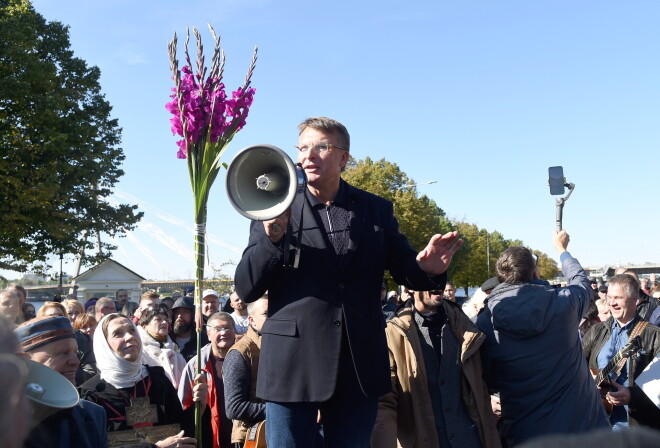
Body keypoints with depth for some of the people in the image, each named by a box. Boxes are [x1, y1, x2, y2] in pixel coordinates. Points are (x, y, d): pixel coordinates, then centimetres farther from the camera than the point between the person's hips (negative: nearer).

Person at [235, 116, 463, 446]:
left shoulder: (377, 210, 8)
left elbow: (406, 271, 7)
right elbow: (245, 290, -2)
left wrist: (428, 269, -16)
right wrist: (271, 237, -18)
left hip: (359, 366, 2)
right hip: (293, 364, -1)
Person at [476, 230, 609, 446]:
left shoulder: (484, 324, -14)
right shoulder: (564, 302, -14)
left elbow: (491, 383, -1)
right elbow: (581, 280, 12)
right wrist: (561, 248, 29)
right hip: (583, 423, 1)